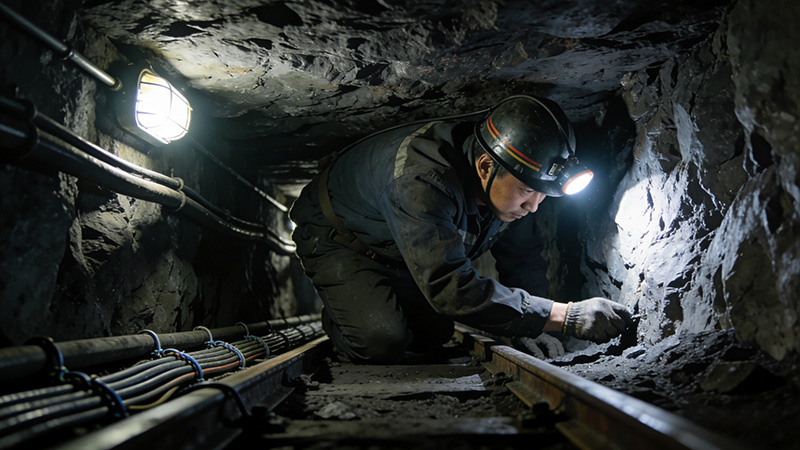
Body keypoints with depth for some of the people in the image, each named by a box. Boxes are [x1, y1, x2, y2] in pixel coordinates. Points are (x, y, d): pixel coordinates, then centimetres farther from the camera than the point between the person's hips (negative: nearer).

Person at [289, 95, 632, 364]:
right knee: (381, 343, -23)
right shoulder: (422, 178, -45)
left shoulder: (511, 178, -19)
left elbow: (521, 258, -5)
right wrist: (568, 317, -49)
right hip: (336, 239, -7)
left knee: (433, 337, 4)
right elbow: (452, 289, -49)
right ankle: (336, 318, 10)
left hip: (395, 256, 7)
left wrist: (540, 332, -19)